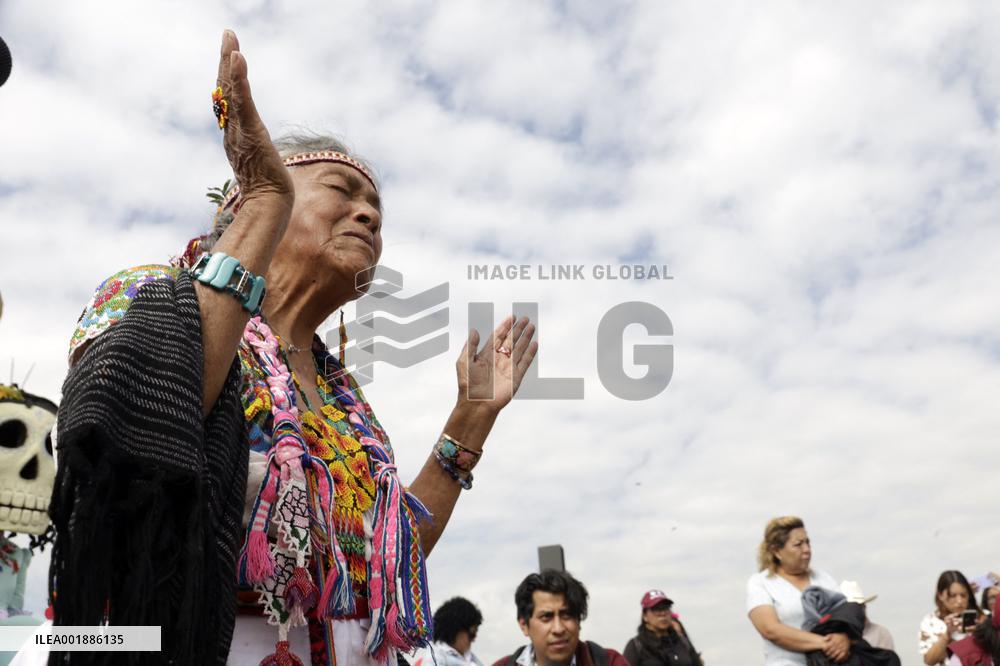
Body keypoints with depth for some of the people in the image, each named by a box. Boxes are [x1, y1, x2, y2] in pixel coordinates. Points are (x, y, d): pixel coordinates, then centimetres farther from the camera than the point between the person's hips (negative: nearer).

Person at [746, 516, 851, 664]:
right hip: (788, 662, -4)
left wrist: (844, 638, -17)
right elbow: (771, 630, -11)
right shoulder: (759, 583, 2)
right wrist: (821, 643, -20)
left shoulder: (824, 578, 15)